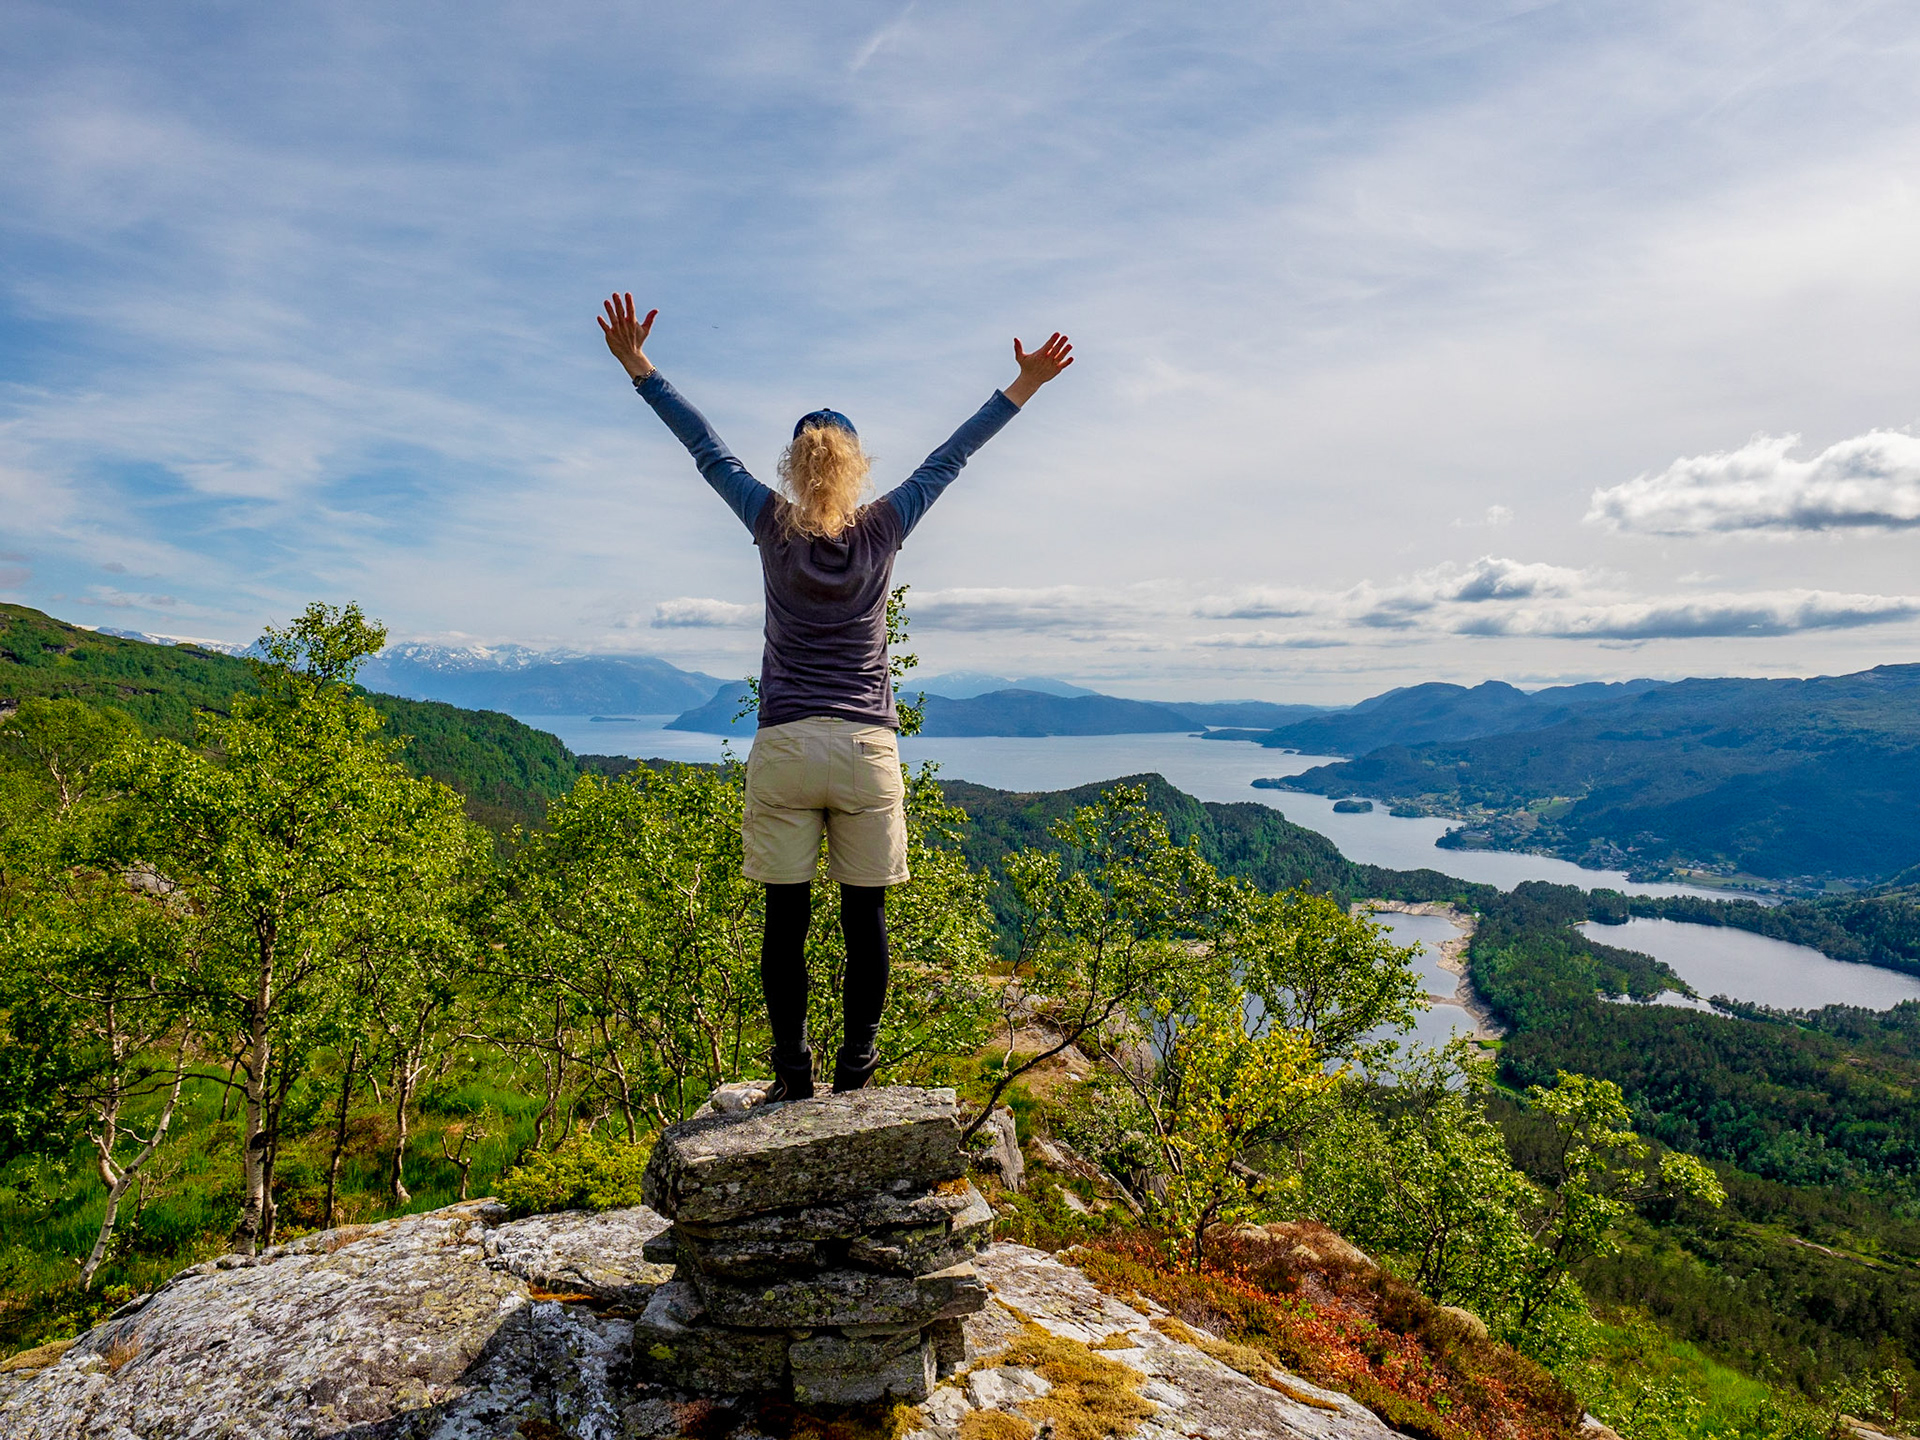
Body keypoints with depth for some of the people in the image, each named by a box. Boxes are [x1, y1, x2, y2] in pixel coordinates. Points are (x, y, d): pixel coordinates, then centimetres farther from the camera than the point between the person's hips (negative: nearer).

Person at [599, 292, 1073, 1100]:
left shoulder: (773, 527, 1)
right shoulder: (881, 532, 2)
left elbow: (707, 450, 10)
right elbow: (949, 458, 10)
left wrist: (640, 368, 19)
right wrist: (1021, 390, 19)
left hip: (784, 750, 0)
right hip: (866, 749, 0)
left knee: (786, 919, 5)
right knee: (864, 917, 7)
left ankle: (793, 1072, 9)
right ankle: (855, 1069, 11)